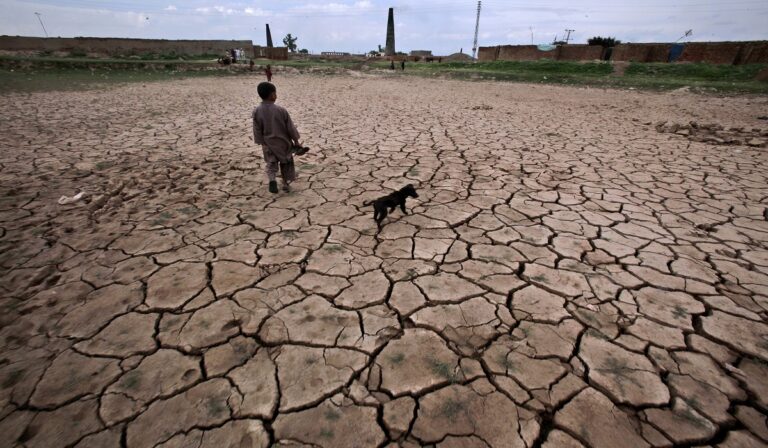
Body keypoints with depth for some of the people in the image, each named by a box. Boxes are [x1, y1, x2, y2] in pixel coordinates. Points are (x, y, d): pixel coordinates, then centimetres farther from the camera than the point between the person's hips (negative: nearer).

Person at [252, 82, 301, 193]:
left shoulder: (256, 112, -9)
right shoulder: (281, 110, -16)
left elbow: (257, 130, -2)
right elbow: (290, 128, -10)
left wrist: (262, 143, 10)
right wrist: (296, 141, 2)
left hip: (268, 144, 2)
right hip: (284, 143, -1)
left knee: (271, 164, 13)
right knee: (286, 164, 16)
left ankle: (272, 180, -14)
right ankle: (286, 184, 23)